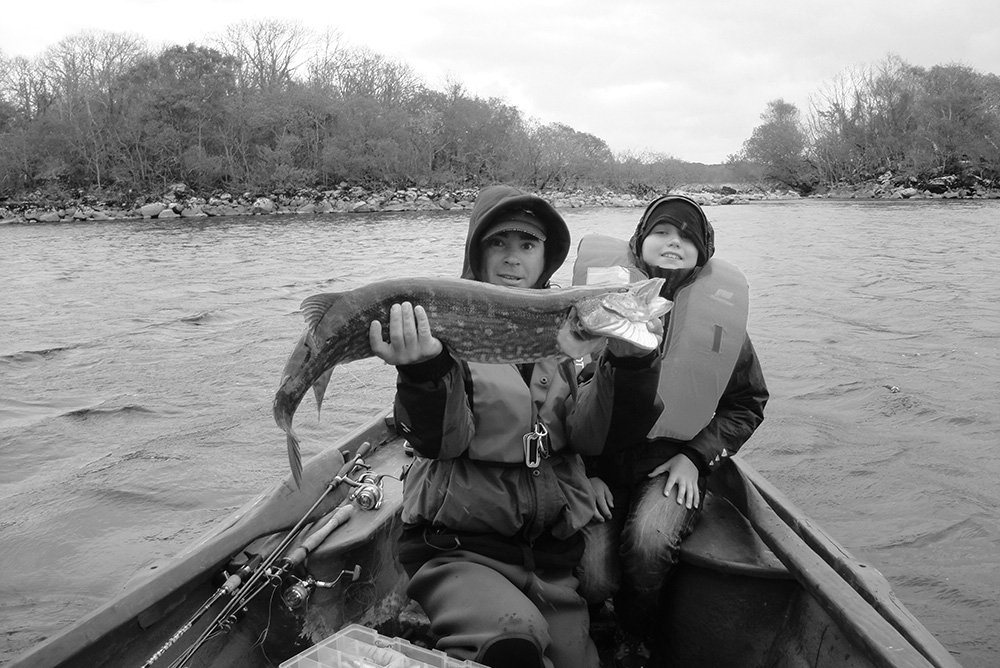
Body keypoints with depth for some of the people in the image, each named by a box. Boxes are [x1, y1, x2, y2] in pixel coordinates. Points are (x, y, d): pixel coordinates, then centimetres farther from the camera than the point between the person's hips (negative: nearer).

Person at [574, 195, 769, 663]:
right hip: (600, 461, -1)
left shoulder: (719, 307, 5)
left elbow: (748, 402, 14)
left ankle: (635, 641, 2)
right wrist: (586, 470, -5)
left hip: (674, 460, 1)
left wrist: (696, 456, -1)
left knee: (650, 539, -30)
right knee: (593, 577, -22)